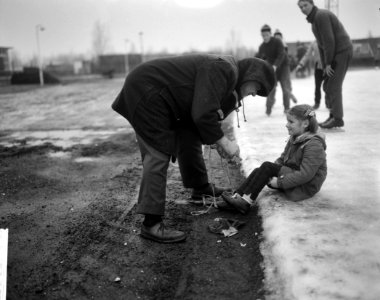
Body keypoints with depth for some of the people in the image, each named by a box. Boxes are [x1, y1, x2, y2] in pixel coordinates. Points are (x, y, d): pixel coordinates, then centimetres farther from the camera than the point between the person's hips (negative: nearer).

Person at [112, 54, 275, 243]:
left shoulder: (223, 69, 13)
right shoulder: (223, 69, -19)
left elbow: (205, 112, 13)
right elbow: (203, 115, -26)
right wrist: (224, 142, -15)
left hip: (157, 97, 10)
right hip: (144, 92, -10)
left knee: (189, 135, 17)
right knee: (159, 154, -14)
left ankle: (200, 187, 36)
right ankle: (151, 224, -13)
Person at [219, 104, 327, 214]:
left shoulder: (314, 145, -19)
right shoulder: (294, 138, 10)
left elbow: (305, 175, -25)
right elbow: (282, 159, 12)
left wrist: (279, 182, -24)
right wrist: (273, 173, -8)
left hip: (306, 187, -9)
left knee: (267, 166, -21)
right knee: (258, 171, -11)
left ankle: (246, 202, -23)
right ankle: (236, 196, -20)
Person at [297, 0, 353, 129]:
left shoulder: (321, 15, -13)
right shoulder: (314, 21, 17)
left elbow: (329, 41, -19)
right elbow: (321, 45, 16)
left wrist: (328, 63, -16)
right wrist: (325, 65, 9)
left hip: (342, 52, -10)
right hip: (336, 54, 10)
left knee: (333, 86, -10)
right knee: (327, 86, 10)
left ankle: (337, 118, -7)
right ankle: (333, 116, 14)